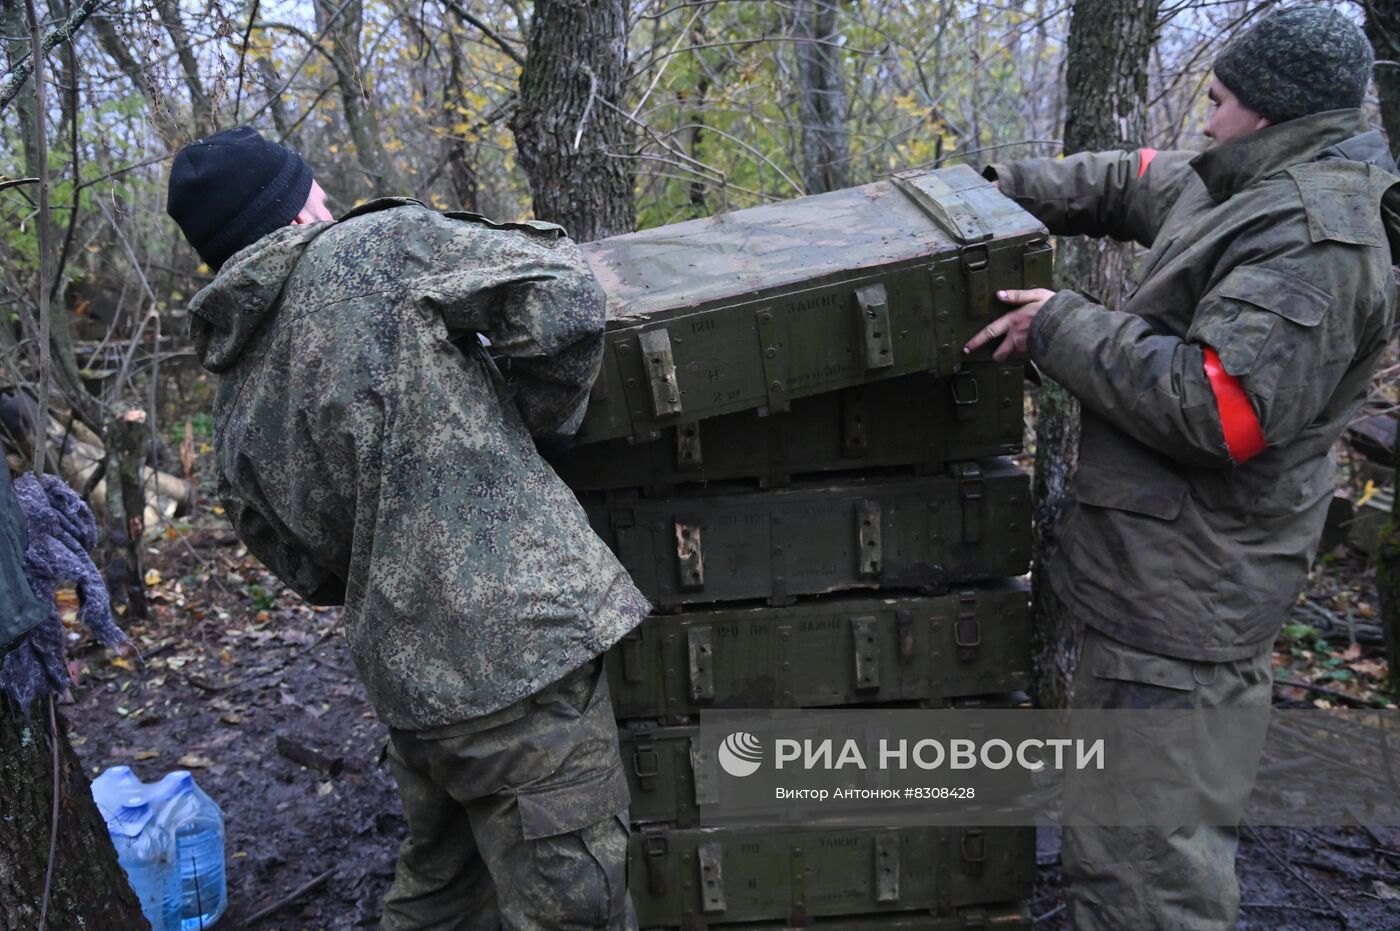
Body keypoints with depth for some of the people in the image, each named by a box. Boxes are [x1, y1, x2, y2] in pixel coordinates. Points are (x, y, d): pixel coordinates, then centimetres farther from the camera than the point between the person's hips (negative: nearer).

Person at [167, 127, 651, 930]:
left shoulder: (237, 420, 13)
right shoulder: (380, 246, -3)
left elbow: (312, 572, 18)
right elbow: (562, 294, -10)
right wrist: (536, 422, 4)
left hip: (407, 684, 7)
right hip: (521, 646, -7)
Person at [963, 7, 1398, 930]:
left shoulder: (1314, 236, -19)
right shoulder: (1264, 197, 14)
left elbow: (1219, 410, -28)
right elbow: (1132, 181, 26)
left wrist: (1063, 327, -19)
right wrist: (1000, 187, 16)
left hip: (1183, 601, -11)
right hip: (1169, 579, 11)